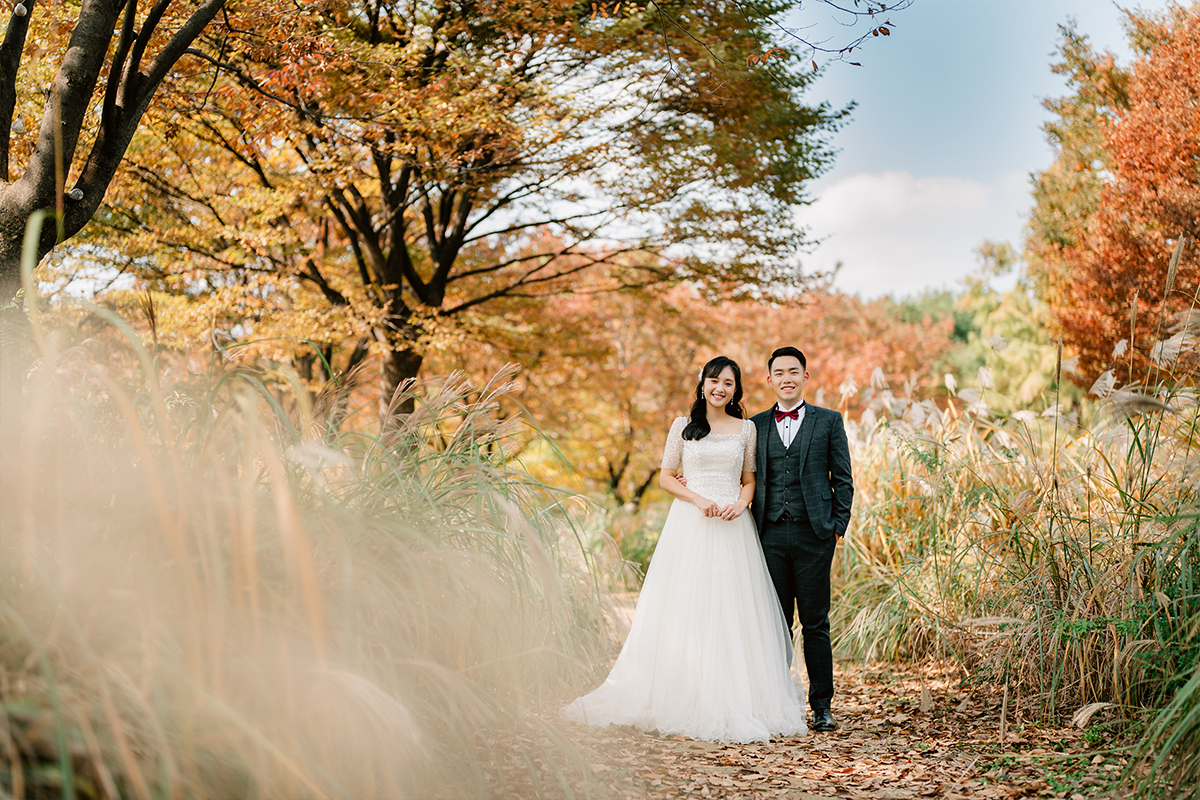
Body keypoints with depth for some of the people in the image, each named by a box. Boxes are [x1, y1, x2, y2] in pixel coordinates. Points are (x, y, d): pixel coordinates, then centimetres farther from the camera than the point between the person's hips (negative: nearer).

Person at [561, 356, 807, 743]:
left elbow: (750, 479, 13)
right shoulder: (683, 426, 6)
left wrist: (742, 503, -8)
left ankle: (733, 702, 6)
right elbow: (666, 477, 5)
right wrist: (700, 500, -10)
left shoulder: (746, 429, 10)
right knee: (686, 611, -3)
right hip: (690, 525, -1)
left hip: (733, 528, 1)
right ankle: (682, 700, 1)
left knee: (731, 613, 0)